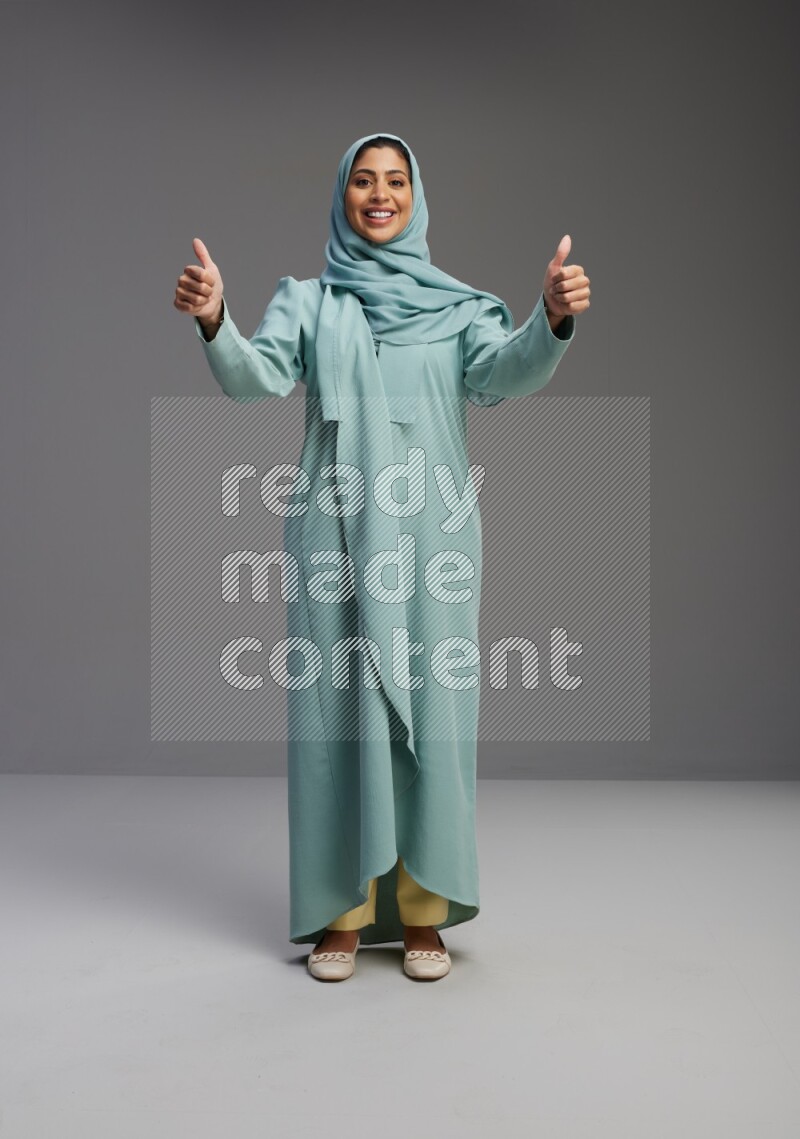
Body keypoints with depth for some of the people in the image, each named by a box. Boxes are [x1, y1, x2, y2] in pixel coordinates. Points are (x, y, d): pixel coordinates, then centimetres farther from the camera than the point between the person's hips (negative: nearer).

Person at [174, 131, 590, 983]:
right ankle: (343, 911, 12)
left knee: (429, 710, 1)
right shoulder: (307, 300, 11)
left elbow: (507, 374, -8)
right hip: (335, 531, 0)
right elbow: (255, 376, -6)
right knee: (337, 710, 0)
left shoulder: (456, 303, 11)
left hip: (431, 532, 0)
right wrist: (213, 321, -26)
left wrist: (553, 319, -28)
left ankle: (422, 911, 13)